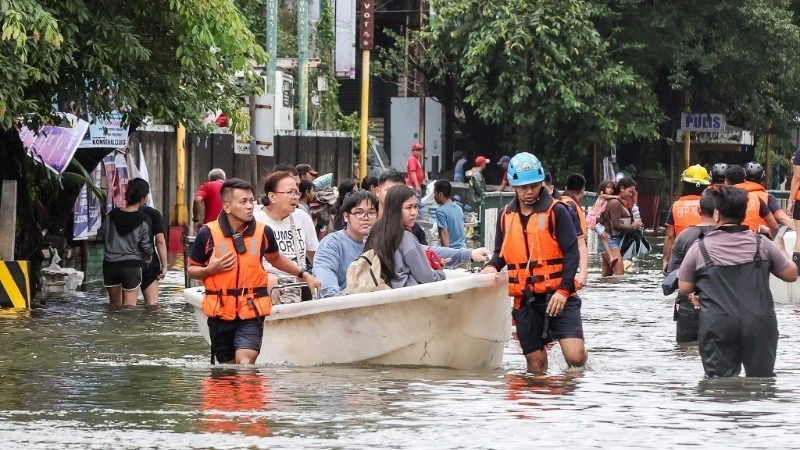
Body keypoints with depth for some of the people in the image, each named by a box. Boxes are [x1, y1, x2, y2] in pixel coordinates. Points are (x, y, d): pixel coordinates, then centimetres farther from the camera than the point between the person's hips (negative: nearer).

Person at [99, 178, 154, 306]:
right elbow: (146, 245, -8)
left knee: (115, 305, 17)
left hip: (110, 264, 4)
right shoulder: (142, 220, -10)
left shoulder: (112, 215, 0)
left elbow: (101, 236, 6)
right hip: (132, 265, -4)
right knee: (129, 305, 0)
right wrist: (148, 255, 14)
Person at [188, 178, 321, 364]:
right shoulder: (208, 234, -4)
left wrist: (303, 274, 21)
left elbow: (275, 258, 24)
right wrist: (210, 270, -13)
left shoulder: (262, 232, 2)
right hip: (220, 312, 1)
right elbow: (191, 270, 6)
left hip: (252, 313, -1)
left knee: (245, 363, -20)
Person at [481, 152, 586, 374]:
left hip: (557, 297, -4)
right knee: (536, 365, 4)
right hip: (525, 300, 4)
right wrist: (492, 267, -2)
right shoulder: (506, 215, 10)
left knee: (575, 357, -14)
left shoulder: (556, 211, -5)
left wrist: (563, 290, -18)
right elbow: (501, 253, 22)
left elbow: (572, 253, -8)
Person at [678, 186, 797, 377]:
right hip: (760, 325, 2)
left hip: (717, 326, -2)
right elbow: (791, 274, 11)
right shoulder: (761, 244, 3)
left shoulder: (701, 248, 0)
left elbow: (684, 288, 6)